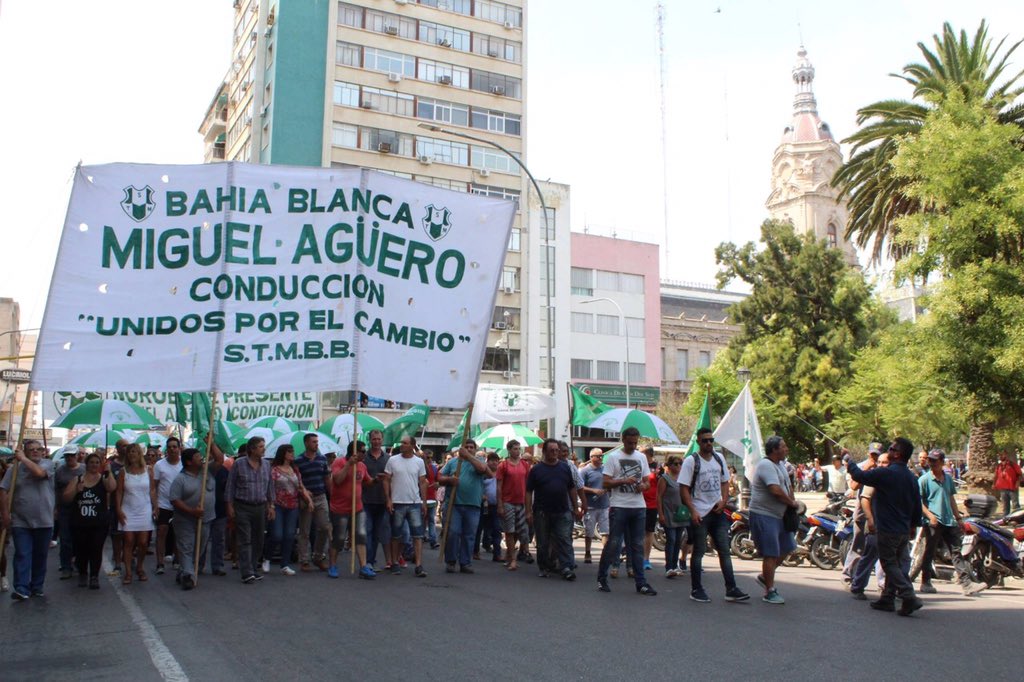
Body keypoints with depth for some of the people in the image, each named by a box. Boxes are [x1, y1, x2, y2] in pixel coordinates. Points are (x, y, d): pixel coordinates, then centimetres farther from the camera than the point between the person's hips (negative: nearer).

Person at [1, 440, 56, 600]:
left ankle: (37, 587, 22)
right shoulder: (15, 468, 2)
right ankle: (21, 589, -4)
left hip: (44, 521, 0)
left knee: (40, 556, 10)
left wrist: (23, 459, -11)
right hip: (20, 522, 0)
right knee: (22, 555, -5)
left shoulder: (47, 464, 0)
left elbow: (39, 472, -23)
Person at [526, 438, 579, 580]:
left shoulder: (565, 467, 7)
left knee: (565, 541, -5)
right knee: (543, 543, 8)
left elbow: (572, 488, 12)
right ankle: (543, 567, 20)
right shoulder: (536, 470, -1)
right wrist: (529, 511, -8)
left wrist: (575, 508, 9)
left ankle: (566, 568, -6)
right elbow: (529, 492, -2)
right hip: (542, 513, -1)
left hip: (563, 512, 2)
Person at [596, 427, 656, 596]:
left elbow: (647, 481, 17)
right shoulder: (613, 457, -2)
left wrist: (643, 485, -5)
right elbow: (605, 483, -7)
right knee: (613, 544, -2)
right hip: (619, 507, -5)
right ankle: (601, 578, 12)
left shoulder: (641, 457, 13)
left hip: (639, 507, 5)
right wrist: (624, 481, -19)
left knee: (637, 546, 8)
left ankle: (641, 583, 12)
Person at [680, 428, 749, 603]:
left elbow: (724, 482, 17)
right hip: (700, 514, -5)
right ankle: (696, 590, 12)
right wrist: (693, 511, -19)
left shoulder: (719, 458, 9)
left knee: (725, 551, 4)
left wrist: (724, 501, -1)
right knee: (699, 552, 2)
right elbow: (684, 489, -11)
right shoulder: (691, 461, -8)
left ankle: (731, 589, 7)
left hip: (718, 512, 5)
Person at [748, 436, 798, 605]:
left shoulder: (780, 465, 13)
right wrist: (792, 503, -11)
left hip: (779, 515, 10)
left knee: (787, 548, 17)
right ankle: (770, 592, 4)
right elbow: (776, 490, -27)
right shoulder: (766, 465, -19)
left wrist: (792, 500, 4)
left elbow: (788, 485, 23)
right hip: (764, 516, -10)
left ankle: (764, 576, 31)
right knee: (771, 554, -6)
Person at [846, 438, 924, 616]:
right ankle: (887, 599, 21)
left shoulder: (886, 473, -17)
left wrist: (850, 462, 5)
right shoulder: (912, 477, 8)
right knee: (894, 564, 15)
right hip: (904, 530, 8)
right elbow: (918, 506, 14)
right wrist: (913, 525, 22)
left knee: (890, 565, -2)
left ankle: (909, 598, -13)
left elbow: (859, 476, -12)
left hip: (888, 529, -8)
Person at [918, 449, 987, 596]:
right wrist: (930, 515, -19)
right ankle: (925, 583, 12)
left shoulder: (948, 478, 13)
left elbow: (952, 499, 19)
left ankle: (967, 584, -4)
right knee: (929, 553, 3)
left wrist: (958, 518, 17)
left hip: (949, 522, 5)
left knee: (956, 552, 1)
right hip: (933, 522, -5)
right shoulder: (924, 480, -5)